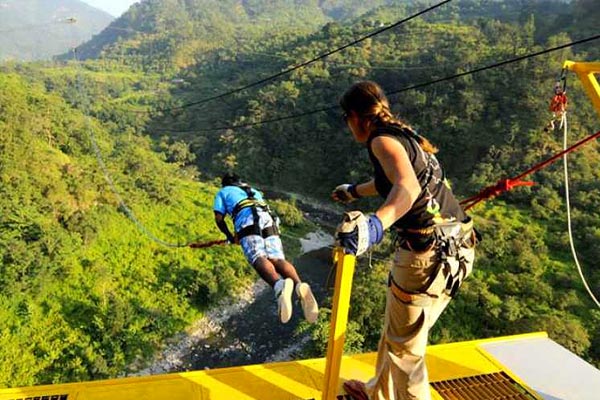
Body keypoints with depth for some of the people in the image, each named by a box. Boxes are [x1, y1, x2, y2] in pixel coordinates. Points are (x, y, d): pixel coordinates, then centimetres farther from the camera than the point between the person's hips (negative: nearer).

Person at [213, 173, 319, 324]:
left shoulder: (223, 192, 32)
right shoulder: (254, 191, 43)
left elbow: (219, 218, 21)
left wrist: (230, 236, 35)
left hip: (246, 219, -4)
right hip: (268, 218, 4)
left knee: (258, 258, -24)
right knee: (277, 259, -12)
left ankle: (279, 285, -57)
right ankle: (300, 285, -44)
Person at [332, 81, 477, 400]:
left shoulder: (382, 139, -12)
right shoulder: (404, 135, 16)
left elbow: (408, 187, -33)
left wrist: (376, 224, -51)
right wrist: (355, 191, 51)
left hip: (428, 253, -10)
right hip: (451, 246, 10)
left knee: (405, 344, 8)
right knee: (396, 330, 25)